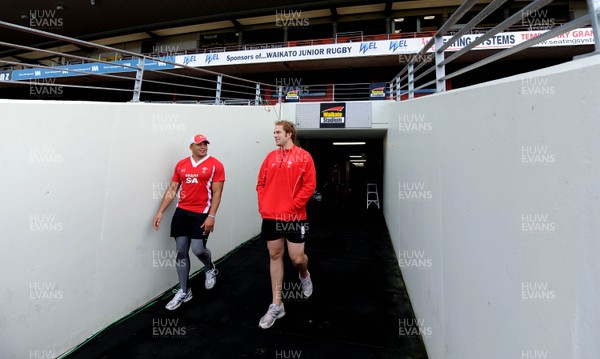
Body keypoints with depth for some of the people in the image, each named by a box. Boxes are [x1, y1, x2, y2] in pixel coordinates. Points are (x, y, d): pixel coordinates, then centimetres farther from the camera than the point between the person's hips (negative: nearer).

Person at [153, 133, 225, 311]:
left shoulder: (215, 165, -5)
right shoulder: (181, 165, 9)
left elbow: (217, 193, -9)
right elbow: (172, 190, 11)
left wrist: (211, 216, -16)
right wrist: (160, 211, 5)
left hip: (202, 214, -4)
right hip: (181, 212, 5)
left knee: (198, 249, -8)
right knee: (181, 252, 8)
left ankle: (210, 269, 29)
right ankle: (183, 291, 25)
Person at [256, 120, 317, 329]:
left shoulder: (303, 157, -4)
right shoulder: (270, 157, 10)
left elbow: (309, 185, -9)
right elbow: (261, 183, 13)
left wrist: (293, 206, -14)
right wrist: (262, 205, 0)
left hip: (294, 216, -4)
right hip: (270, 216, 5)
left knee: (297, 258, 0)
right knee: (275, 256, 10)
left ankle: (304, 275, 40)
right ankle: (276, 305, 24)